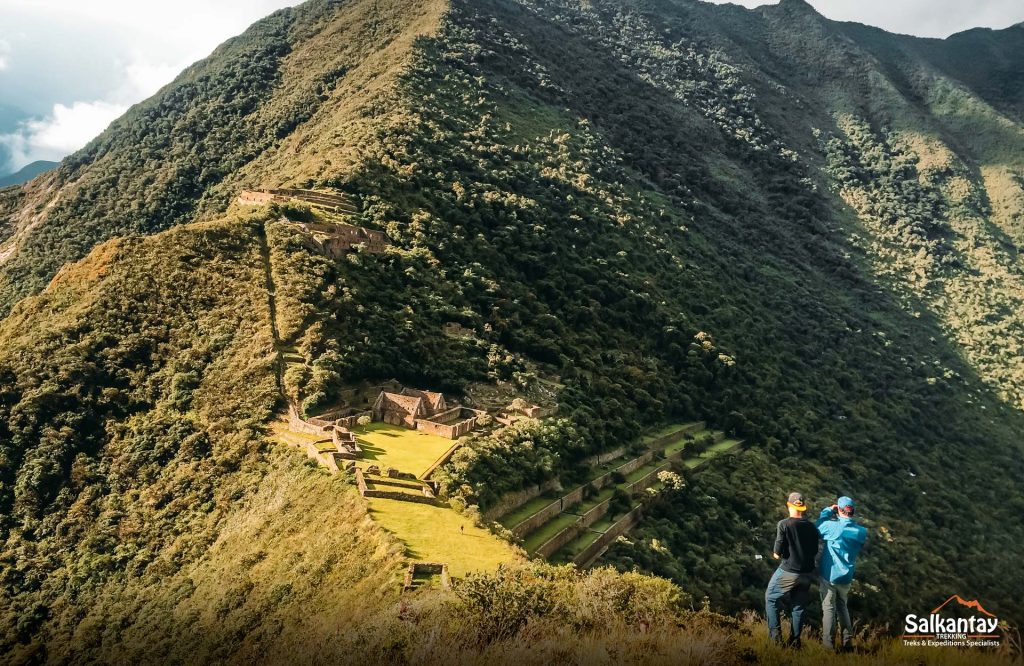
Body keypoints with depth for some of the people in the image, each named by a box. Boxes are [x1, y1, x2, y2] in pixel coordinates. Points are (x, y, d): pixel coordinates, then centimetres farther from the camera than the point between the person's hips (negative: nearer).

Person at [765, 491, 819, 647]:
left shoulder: (784, 524, -15)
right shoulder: (811, 527, -1)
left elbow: (777, 554, -15)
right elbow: (815, 551, 8)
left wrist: (776, 554, 6)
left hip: (788, 572, -4)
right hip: (807, 574, 4)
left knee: (771, 598, 15)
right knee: (799, 605, 17)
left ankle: (775, 633, 8)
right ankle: (795, 639, 22)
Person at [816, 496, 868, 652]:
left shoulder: (833, 526, -20)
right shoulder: (861, 532, -5)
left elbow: (818, 528, -1)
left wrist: (828, 511, 4)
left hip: (829, 575, -4)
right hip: (846, 576, 4)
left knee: (829, 608, 6)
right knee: (842, 606, 22)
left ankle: (828, 642, 8)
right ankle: (848, 640, 21)